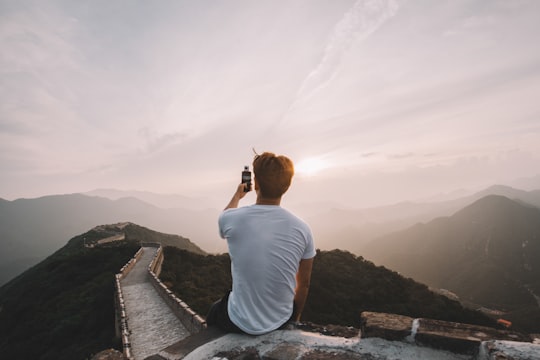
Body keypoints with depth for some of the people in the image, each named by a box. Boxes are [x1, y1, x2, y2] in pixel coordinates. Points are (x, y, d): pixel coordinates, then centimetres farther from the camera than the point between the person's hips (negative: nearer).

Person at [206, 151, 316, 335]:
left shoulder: (232, 219, -18)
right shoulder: (302, 229, -14)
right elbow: (304, 284, -1)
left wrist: (237, 196, 29)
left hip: (241, 323, -1)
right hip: (281, 321, 2)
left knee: (213, 312, 34)